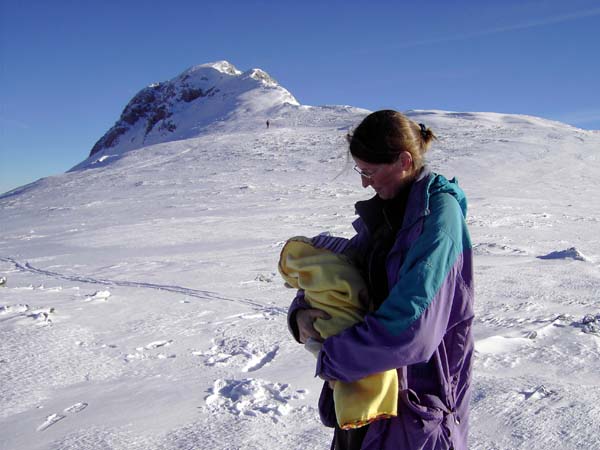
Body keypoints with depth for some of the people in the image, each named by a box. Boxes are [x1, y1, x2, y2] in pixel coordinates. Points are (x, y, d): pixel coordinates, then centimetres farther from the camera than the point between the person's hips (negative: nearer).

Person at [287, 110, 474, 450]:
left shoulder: (440, 212, -22)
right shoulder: (384, 209, 3)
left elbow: (411, 323, -30)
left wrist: (334, 360, -20)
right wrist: (302, 310, -11)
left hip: (421, 385, -7)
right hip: (376, 375, 7)